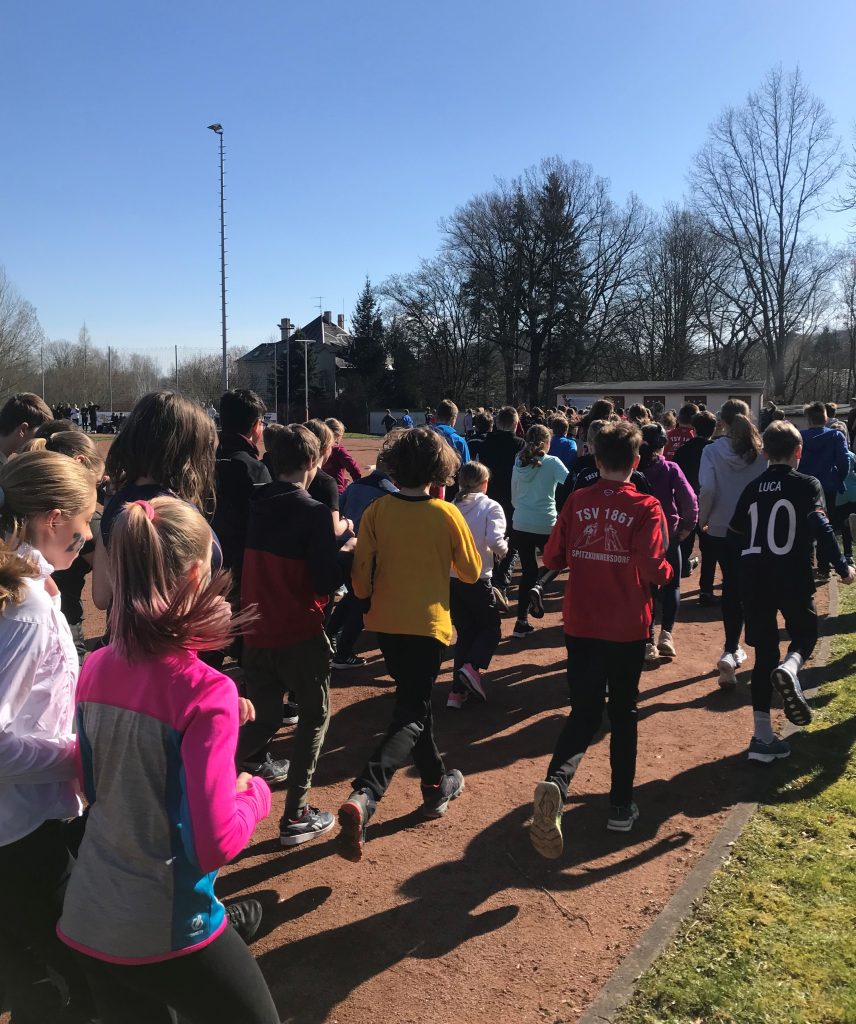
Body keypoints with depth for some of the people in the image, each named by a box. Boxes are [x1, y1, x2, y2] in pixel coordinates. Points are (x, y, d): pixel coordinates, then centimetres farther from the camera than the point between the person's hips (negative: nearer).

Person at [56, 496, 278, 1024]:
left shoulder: (95, 668, -4)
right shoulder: (205, 690, -24)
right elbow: (215, 844, -23)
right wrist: (256, 791, -5)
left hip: (87, 919, 7)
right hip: (167, 933, -6)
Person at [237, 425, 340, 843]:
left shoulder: (254, 504, 1)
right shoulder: (313, 512, -16)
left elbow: (237, 561, 12)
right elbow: (327, 581, -17)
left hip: (255, 631, 5)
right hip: (300, 633, -5)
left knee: (263, 719, 20)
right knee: (315, 716, 13)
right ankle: (296, 815, 14)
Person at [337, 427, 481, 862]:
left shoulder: (376, 512, -6)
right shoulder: (446, 514, -11)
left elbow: (361, 577, -4)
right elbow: (471, 571, -1)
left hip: (386, 623, 4)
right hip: (427, 624, -4)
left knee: (414, 700, 22)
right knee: (410, 717, 0)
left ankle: (437, 784, 35)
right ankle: (362, 797, -20)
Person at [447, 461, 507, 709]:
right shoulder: (490, 507, -6)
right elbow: (494, 540, -20)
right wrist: (503, 550, 0)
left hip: (450, 579, 4)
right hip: (477, 580, -4)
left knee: (465, 633, 16)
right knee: (491, 629, 14)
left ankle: (457, 691, 12)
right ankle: (471, 667, -12)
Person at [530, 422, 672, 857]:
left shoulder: (577, 502, -1)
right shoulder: (646, 507, -9)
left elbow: (552, 558, 1)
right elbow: (653, 569, -18)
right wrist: (668, 573, 4)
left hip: (581, 625, 2)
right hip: (627, 628, -2)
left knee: (584, 712, 8)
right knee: (623, 714, 15)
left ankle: (556, 782, -17)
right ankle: (621, 805, 23)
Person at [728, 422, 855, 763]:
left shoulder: (753, 488, 9)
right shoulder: (807, 484, -2)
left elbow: (735, 533, 11)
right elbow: (821, 526, -16)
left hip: (754, 578, 4)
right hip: (793, 578, -3)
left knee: (764, 652, 10)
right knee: (805, 634, 21)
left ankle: (762, 737, 9)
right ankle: (789, 670, -16)